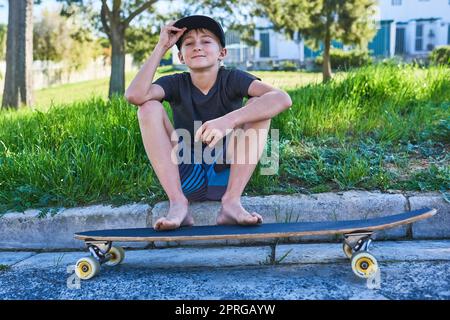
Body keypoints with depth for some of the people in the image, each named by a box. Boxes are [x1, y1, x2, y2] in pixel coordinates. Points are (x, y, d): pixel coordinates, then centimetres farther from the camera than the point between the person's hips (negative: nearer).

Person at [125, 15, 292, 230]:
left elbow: (282, 98, -26)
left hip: (228, 174, -1)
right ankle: (178, 203, -24)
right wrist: (161, 47, -17)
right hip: (186, 177, 1)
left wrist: (229, 120, -39)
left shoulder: (232, 79, -6)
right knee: (149, 107, -16)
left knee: (258, 105, -18)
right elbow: (134, 95, -23)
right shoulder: (176, 84, -1)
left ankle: (232, 201, -24)